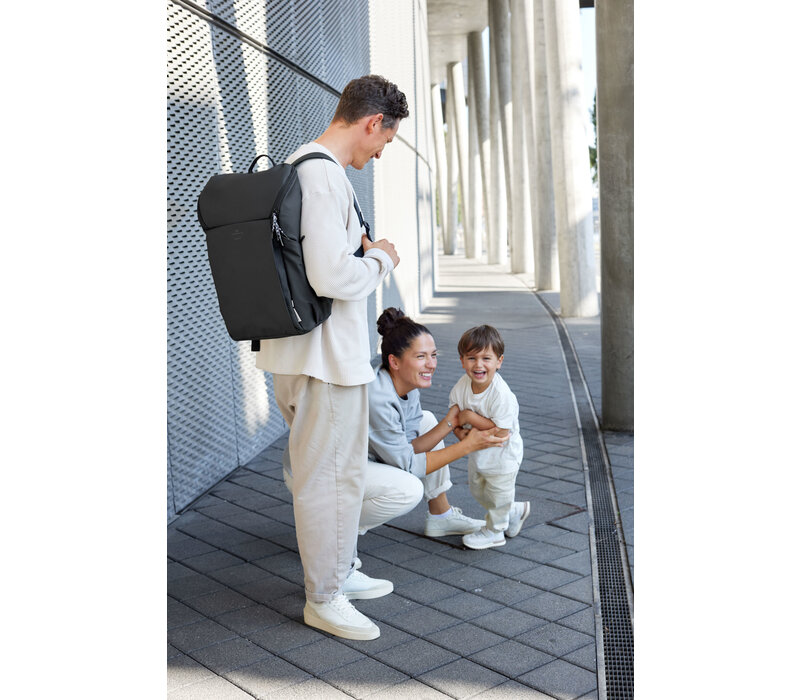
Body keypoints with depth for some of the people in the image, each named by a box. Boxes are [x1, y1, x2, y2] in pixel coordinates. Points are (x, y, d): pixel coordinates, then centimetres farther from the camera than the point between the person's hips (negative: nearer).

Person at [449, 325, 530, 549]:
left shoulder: (502, 395, -33)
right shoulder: (461, 386, -13)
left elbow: (501, 432, -34)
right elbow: (455, 417, -2)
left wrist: (471, 418, -32)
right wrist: (461, 432, -24)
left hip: (503, 456, -7)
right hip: (477, 453, 7)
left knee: (498, 495, 13)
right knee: (478, 491, 24)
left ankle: (494, 531, 38)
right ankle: (515, 511, 47)